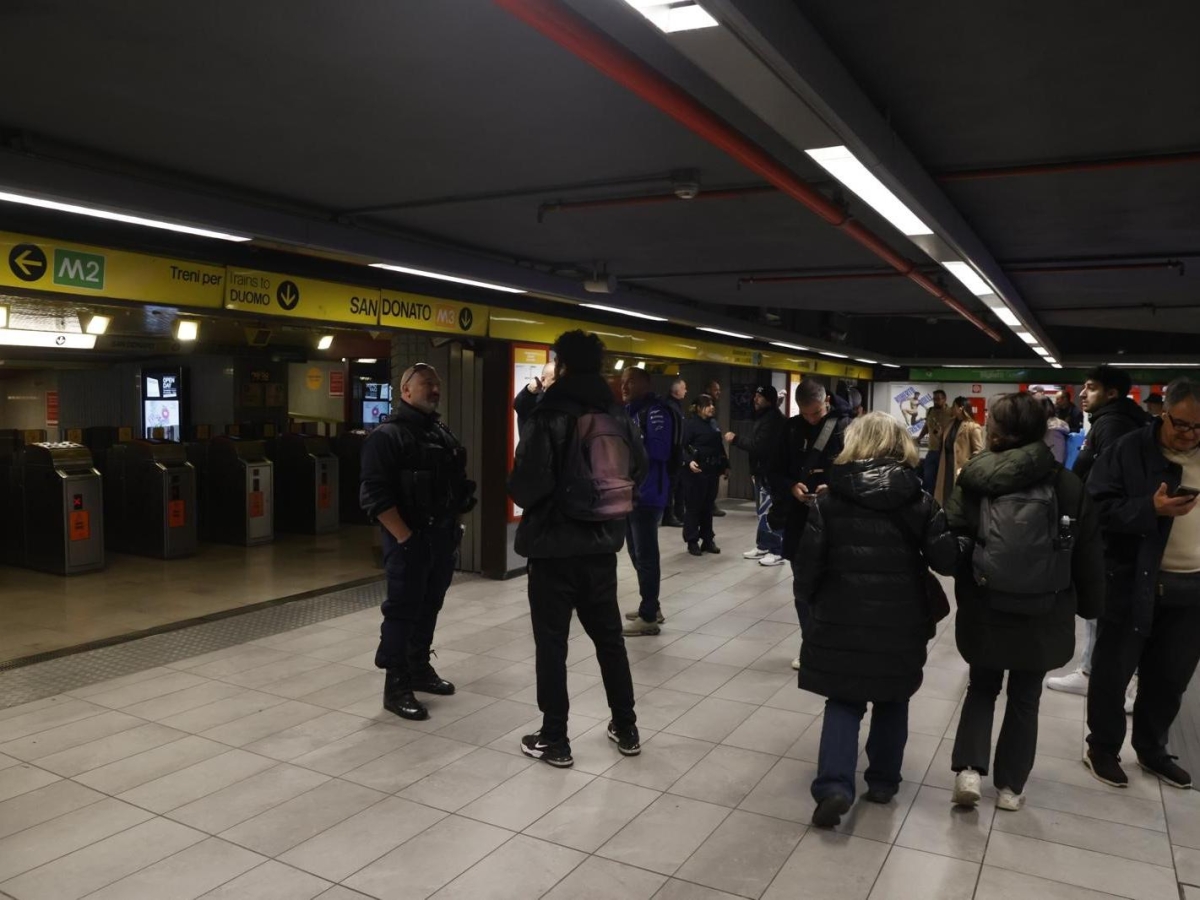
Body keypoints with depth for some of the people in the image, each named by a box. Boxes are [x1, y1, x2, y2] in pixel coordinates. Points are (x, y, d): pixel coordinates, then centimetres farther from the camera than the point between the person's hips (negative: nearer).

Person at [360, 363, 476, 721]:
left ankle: (419, 669, 31)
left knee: (430, 607, 16)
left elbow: (458, 483, 22)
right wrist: (405, 537, -20)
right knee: (403, 610, -2)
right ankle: (395, 687, 7)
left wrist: (453, 527, 14)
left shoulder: (443, 432, 15)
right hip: (409, 539, -8)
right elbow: (375, 495, -18)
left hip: (443, 537, 8)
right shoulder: (387, 435, -11)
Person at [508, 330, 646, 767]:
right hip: (601, 544, 6)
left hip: (554, 546, -6)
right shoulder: (619, 416, 3)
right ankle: (626, 729, 27)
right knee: (609, 636, 17)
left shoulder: (549, 416, -16)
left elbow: (526, 484, -21)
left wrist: (522, 495, 0)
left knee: (552, 643, 5)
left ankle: (554, 740, 13)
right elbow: (638, 470, 11)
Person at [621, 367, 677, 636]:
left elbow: (659, 449, -23)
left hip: (647, 494, -9)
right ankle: (651, 607, 28)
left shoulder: (656, 411, -12)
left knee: (646, 556, -4)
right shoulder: (628, 412, 15)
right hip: (629, 492, 9)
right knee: (637, 554, 16)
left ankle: (648, 617, 3)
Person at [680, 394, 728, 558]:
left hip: (711, 470, 7)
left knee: (708, 506, 12)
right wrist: (689, 461, -28)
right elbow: (682, 446, -14)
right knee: (694, 506, 0)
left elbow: (719, 446, 20)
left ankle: (707, 540, 21)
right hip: (696, 471, -7)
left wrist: (724, 465, 19)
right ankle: (692, 542, 7)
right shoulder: (691, 423, -9)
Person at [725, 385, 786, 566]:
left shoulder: (773, 419, -17)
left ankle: (777, 552, -3)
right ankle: (763, 546, 24)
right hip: (763, 471, 11)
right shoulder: (764, 416, 18)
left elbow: (758, 445, -24)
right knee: (764, 512, 16)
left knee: (770, 513, -8)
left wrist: (736, 439, -15)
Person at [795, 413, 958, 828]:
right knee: (892, 701, 20)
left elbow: (810, 562, -6)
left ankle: (834, 785, -3)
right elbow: (946, 559, -7)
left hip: (842, 618, -1)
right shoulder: (919, 500, -4)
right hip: (900, 621, 1)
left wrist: (809, 603, 10)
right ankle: (883, 781, 30)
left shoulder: (829, 499, -6)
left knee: (843, 701, 10)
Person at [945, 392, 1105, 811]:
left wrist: (963, 593, 6)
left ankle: (968, 768, 6)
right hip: (1044, 616, 1)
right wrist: (1089, 605, 15)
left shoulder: (974, 481, -9)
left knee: (982, 687, 21)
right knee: (1025, 699, 17)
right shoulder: (1068, 485, -6)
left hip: (984, 611, 0)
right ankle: (1010, 787, 25)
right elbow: (1090, 556, 1)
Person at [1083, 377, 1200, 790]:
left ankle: (1151, 750, 36)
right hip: (1134, 583, -4)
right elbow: (1097, 508, -15)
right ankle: (1103, 748, 25)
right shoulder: (1129, 451, -10)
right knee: (1113, 672, 8)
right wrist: (1150, 508, -27)